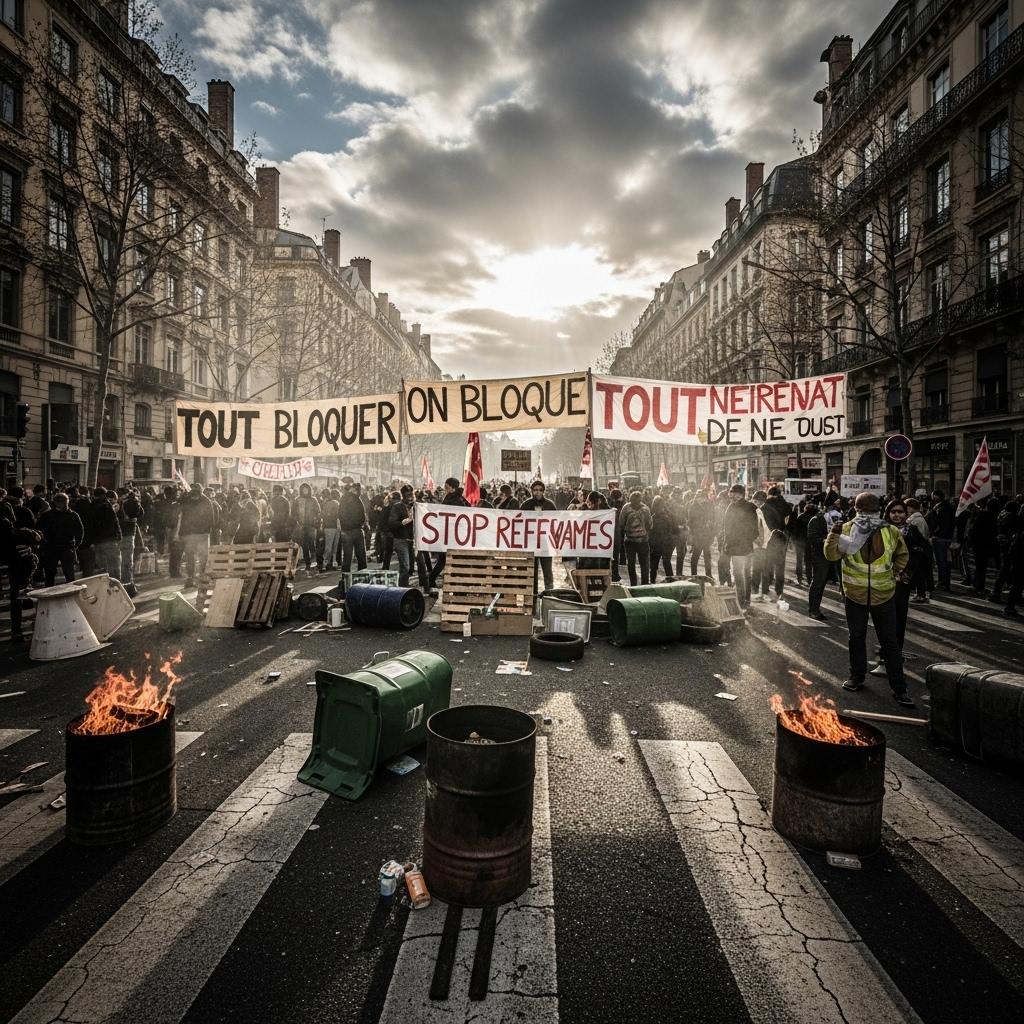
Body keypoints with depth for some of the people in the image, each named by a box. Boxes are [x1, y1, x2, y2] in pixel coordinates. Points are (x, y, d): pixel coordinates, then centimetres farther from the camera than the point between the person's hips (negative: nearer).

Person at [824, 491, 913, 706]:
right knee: (857, 638, 15)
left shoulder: (891, 532, -2)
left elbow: (902, 555, 16)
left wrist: (894, 574, 4)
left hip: (884, 596, 0)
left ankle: (899, 688, 10)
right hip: (854, 595, 0)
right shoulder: (846, 529, -6)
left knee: (889, 642, 4)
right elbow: (832, 555, -16)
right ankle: (857, 676, 30)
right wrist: (834, 535, -31)